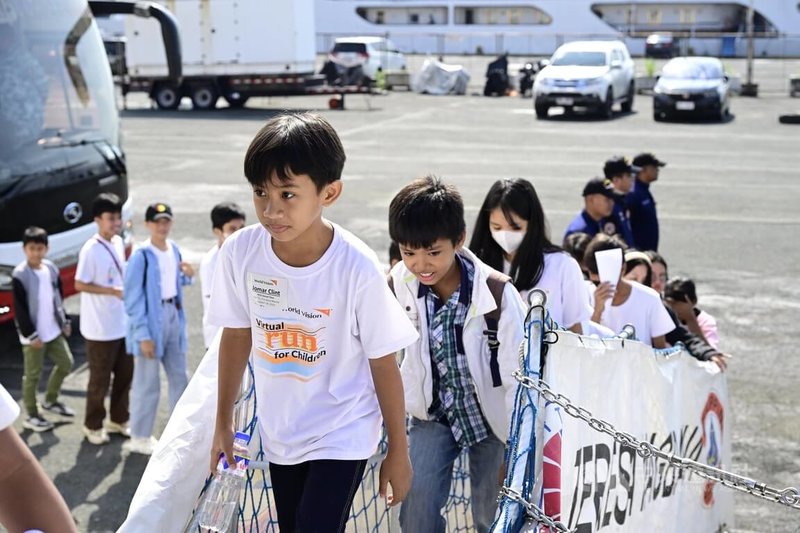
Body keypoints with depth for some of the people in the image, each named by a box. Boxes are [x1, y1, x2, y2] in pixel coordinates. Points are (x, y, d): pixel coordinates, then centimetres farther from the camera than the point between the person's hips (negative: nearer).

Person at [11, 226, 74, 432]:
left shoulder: (51, 268, 4)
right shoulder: (19, 275, -17)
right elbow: (19, 309, -16)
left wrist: (65, 322, 13)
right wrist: (31, 335, -17)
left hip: (54, 330, 7)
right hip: (33, 334, -7)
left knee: (65, 363, 15)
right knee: (33, 375, 3)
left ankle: (50, 400, 35)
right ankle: (31, 416, 16)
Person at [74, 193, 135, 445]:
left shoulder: (118, 243, 5)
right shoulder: (91, 250, -18)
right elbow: (80, 284, -18)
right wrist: (114, 291, -22)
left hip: (122, 324, 7)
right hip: (100, 328, -7)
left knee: (125, 375, 16)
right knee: (100, 380, 6)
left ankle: (119, 420, 33)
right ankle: (93, 426, 23)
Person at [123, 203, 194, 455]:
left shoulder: (173, 249, 5)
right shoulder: (141, 256, -17)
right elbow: (133, 298, -17)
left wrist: (187, 276, -2)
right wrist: (143, 334, -19)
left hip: (174, 317, 7)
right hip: (151, 321, -7)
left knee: (179, 376, 16)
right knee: (147, 382, 1)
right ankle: (139, 438, 14)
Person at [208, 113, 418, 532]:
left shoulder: (357, 269, -26)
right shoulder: (239, 252, -17)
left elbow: (383, 363, -14)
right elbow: (236, 335, 0)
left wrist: (398, 451, -4)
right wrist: (223, 423, 9)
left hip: (343, 434, -4)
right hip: (279, 432, 4)